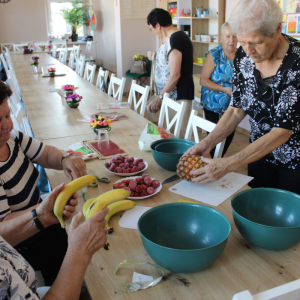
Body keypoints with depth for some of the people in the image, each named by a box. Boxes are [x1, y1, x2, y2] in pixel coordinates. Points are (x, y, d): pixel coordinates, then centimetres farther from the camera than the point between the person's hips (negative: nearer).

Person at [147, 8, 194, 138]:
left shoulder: (174, 40, -16)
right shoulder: (178, 36, 15)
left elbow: (175, 75, -21)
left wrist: (160, 97, -16)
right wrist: (156, 57, 35)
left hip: (178, 97, -10)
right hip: (170, 96, 10)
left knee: (177, 136, -7)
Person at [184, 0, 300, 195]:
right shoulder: (244, 55, -10)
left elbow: (282, 131, -29)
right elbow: (236, 110, -2)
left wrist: (228, 165, -34)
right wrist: (208, 142, -16)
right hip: (260, 152, 5)